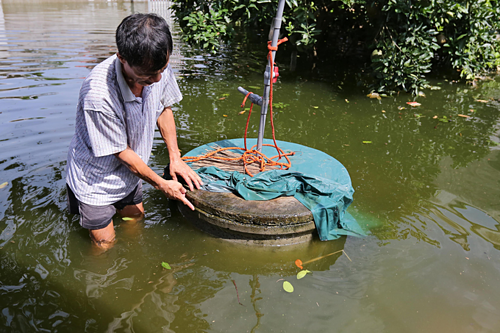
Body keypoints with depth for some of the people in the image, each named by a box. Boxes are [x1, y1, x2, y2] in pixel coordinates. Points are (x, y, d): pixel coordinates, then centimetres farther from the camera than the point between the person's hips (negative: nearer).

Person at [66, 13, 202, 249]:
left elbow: (163, 108, 0)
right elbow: (123, 153, -26)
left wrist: (175, 158, -4)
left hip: (129, 175, 6)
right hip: (96, 180, -5)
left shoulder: (158, 68, -21)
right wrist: (161, 184, -13)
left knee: (136, 217, 23)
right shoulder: (98, 95, -39)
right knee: (105, 243, 12)